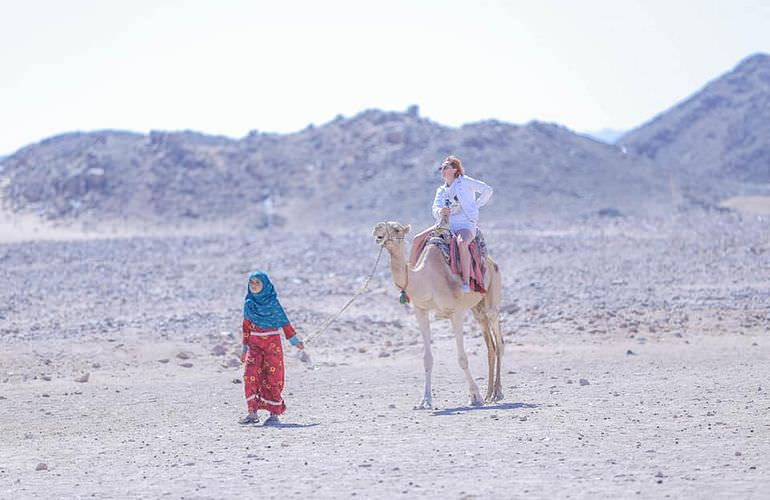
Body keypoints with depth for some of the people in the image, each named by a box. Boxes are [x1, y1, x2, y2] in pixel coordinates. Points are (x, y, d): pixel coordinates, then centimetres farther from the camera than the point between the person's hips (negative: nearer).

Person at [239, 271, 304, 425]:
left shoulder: (273, 302, -2)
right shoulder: (248, 303, 8)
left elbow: (284, 322, 2)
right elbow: (246, 326, 15)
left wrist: (295, 340, 1)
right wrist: (245, 347, 16)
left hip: (272, 343, -3)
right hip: (254, 343, 3)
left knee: (272, 378, -3)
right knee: (250, 375, -14)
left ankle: (274, 414, 3)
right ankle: (252, 413, -14)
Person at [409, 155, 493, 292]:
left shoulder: (464, 182, 2)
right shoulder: (441, 191, 18)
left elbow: (487, 190, -2)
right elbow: (435, 209, 3)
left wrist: (475, 206, -1)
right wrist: (440, 211, -20)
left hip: (465, 225, -7)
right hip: (446, 225, 7)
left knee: (462, 243, -40)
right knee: (417, 240, -7)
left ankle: (466, 283, -43)